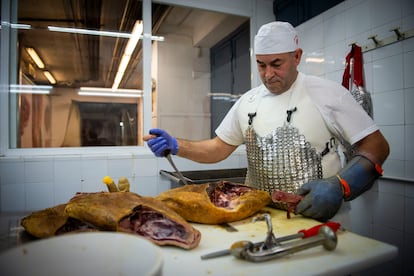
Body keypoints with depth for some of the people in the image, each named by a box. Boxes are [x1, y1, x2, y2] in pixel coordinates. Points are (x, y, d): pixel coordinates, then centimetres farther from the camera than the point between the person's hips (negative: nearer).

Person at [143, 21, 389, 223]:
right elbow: (218, 148, 10)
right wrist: (177, 146, -5)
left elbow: (376, 146, -4)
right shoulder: (247, 101, 7)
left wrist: (339, 186, -20)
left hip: (318, 219, -3)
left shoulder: (328, 93, -5)